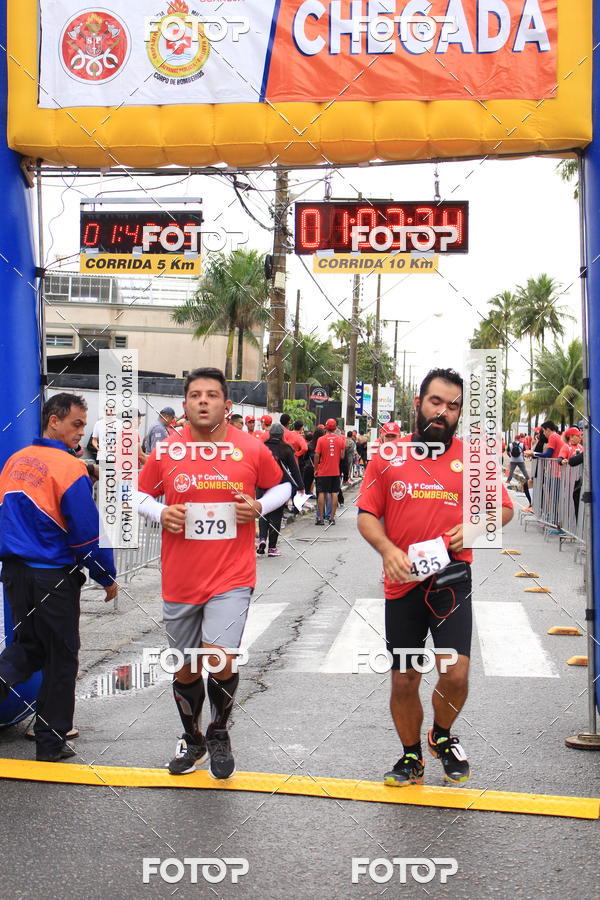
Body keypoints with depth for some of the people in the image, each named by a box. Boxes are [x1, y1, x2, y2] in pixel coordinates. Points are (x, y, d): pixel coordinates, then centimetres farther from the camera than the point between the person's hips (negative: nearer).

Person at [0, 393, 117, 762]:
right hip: (53, 577, -7)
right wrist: (108, 578, -4)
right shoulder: (69, 469, -16)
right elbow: (89, 533, -16)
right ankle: (52, 742, 18)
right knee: (61, 658, 8)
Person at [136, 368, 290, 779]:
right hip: (180, 579, 3)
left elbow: (281, 486, 12)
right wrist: (159, 513, -9)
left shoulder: (252, 449, -4)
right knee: (185, 668, 15)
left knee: (220, 658, -17)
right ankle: (192, 740, 40)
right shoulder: (165, 452, -1)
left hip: (232, 576, -2)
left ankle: (219, 732, 14)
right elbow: (142, 495, 12)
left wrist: (260, 507, -8)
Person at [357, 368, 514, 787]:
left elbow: (504, 508, 10)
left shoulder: (473, 457, 2)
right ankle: (412, 756, 34)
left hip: (451, 580, -1)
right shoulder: (387, 457, 3)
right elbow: (366, 516, 5)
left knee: (455, 672, -13)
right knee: (404, 680, 11)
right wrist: (387, 548, -14)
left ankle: (442, 736, 19)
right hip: (402, 581, 1)